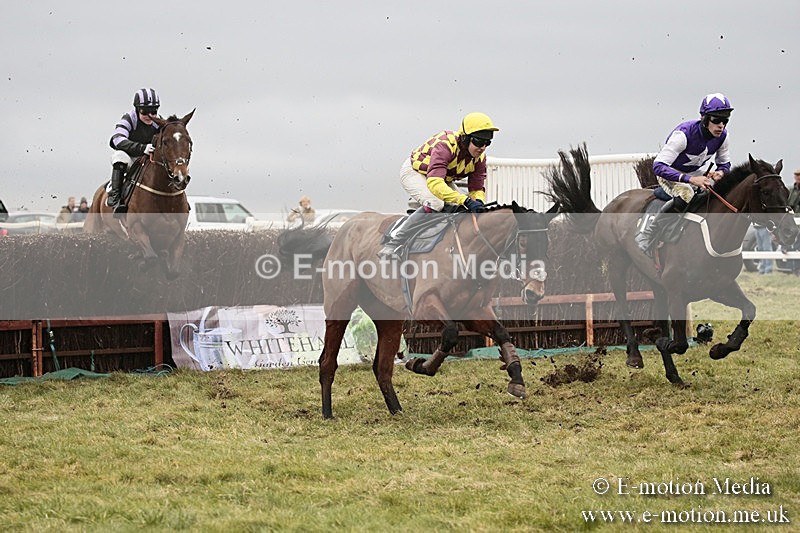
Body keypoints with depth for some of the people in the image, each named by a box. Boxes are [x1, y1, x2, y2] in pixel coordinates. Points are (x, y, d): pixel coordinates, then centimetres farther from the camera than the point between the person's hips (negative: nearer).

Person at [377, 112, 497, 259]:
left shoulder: (479, 158, -16)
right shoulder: (445, 145, -39)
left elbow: (477, 188, -10)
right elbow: (434, 183, -51)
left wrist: (478, 202, -36)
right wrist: (466, 200, -59)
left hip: (443, 178, 8)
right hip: (414, 171, -8)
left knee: (464, 210, -7)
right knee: (434, 204, -32)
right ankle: (392, 246, -29)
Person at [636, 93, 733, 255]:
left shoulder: (722, 136, -14)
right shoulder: (684, 134, -34)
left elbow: (725, 163, 5)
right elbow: (658, 165, -38)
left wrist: (720, 172, -23)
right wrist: (690, 179, -49)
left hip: (697, 172, 7)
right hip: (670, 172, -7)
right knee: (685, 195, -36)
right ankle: (644, 238, -25)